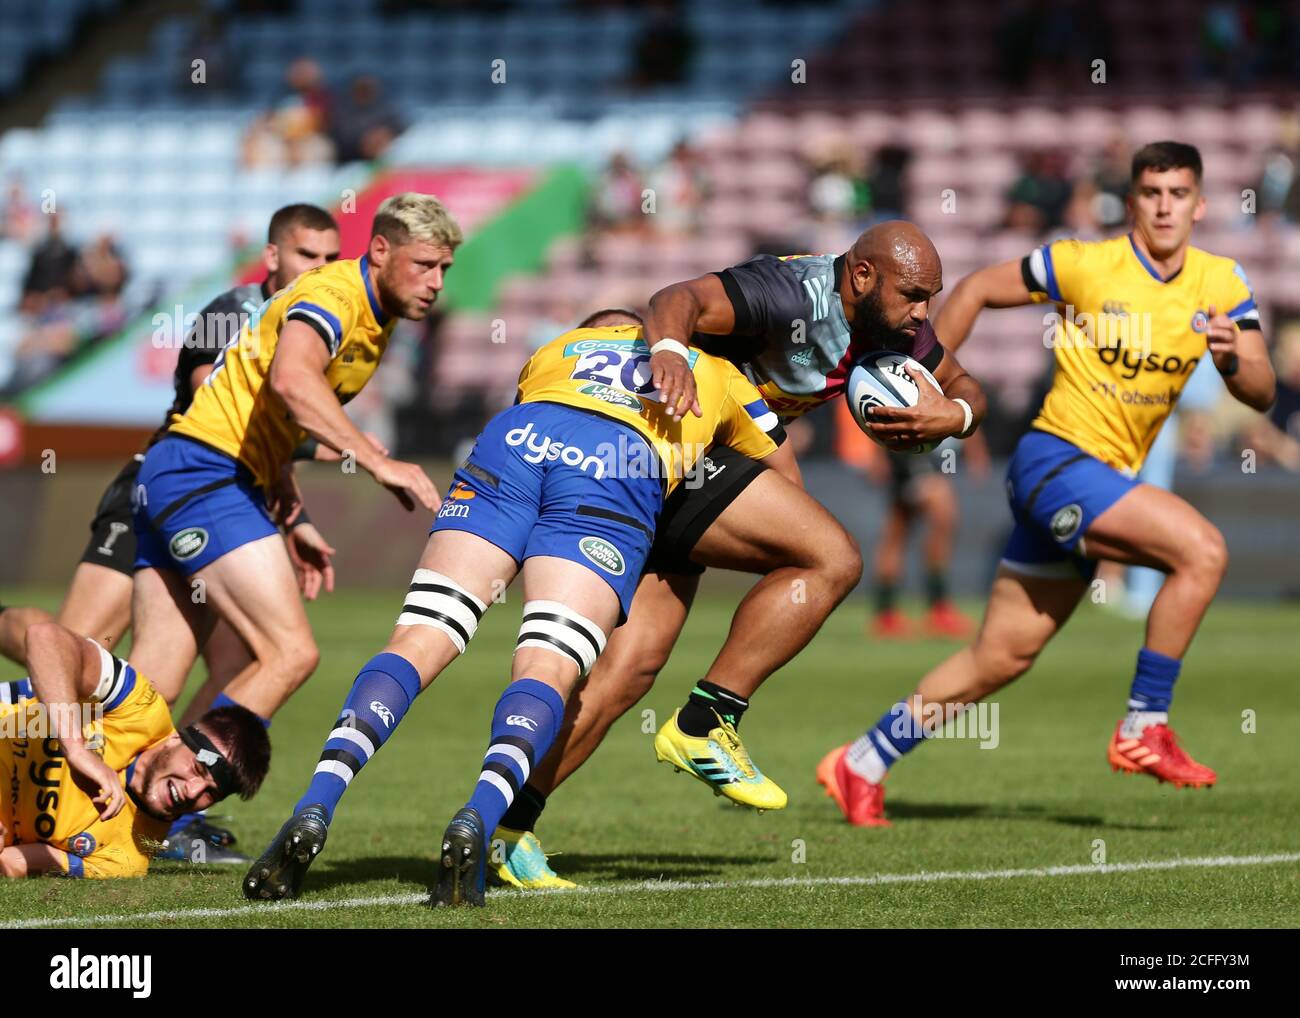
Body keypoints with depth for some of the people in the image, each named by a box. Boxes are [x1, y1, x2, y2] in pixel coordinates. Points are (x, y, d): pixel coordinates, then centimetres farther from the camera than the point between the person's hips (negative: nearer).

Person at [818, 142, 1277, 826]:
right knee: (1202, 551, -24)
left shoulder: (1221, 284, 4)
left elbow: (1261, 394, -2)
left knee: (1002, 657, 10)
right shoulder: (1085, 264, -10)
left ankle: (862, 764, 22)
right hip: (1054, 461, -6)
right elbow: (977, 290, 2)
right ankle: (1143, 730, -15)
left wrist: (1234, 359, -24)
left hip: (1104, 483, 6)